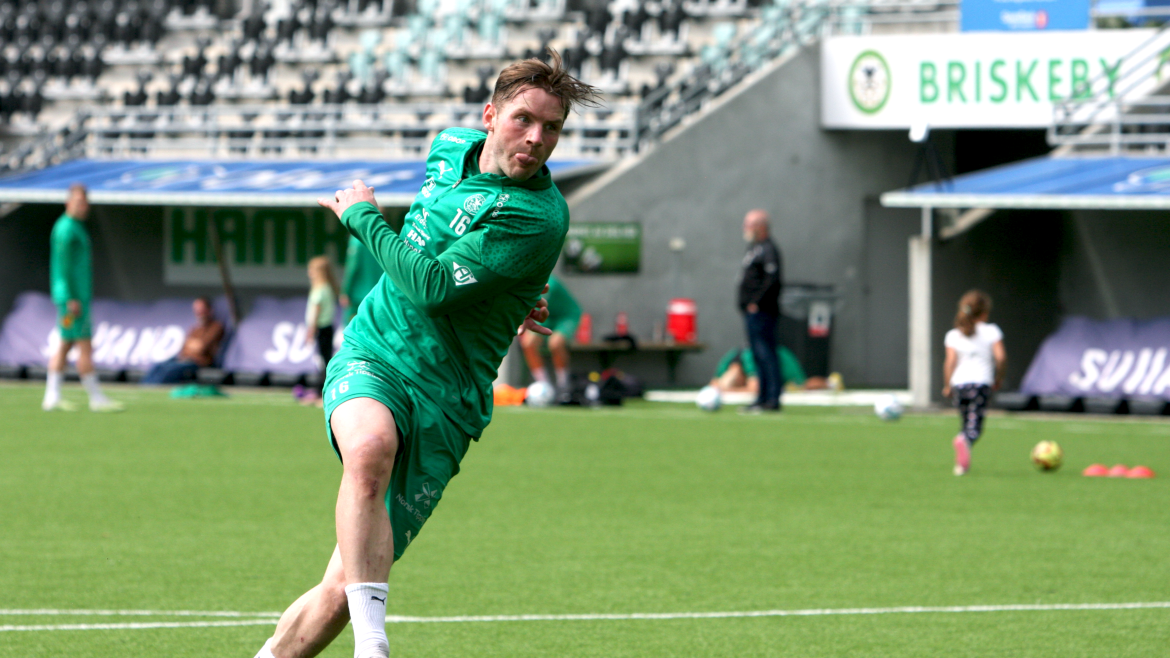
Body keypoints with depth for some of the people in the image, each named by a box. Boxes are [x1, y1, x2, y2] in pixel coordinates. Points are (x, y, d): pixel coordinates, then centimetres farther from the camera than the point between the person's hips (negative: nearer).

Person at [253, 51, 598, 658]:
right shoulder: (450, 150, 7)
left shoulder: (537, 219, -15)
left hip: (444, 398, -3)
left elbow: (429, 286, -21)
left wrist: (363, 217, -8)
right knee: (370, 445, -35)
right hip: (370, 357, 3)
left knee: (341, 590, -7)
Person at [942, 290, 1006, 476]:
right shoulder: (991, 332, 5)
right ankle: (964, 441, -41)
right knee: (975, 424, -12)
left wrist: (948, 385, 10)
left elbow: (950, 362, 1)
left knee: (965, 422, 18)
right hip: (982, 382, -3)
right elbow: (1001, 357, -2)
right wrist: (999, 377, 13)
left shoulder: (953, 335, 9)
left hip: (959, 382, 3)